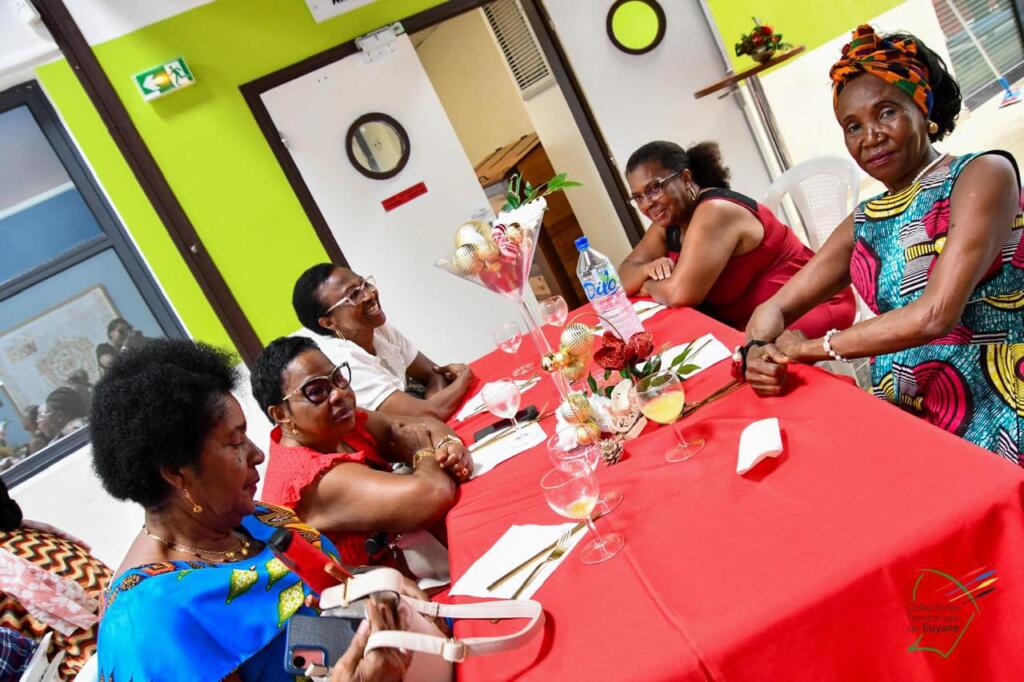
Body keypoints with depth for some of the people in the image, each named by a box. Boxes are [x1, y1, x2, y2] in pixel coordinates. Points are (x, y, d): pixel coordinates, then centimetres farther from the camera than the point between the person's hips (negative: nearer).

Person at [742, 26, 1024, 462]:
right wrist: (757, 352, -12)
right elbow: (776, 308, 11)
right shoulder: (863, 224, 11)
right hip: (905, 423, 6)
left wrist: (812, 347, -8)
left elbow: (936, 315, -17)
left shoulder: (983, 175, -6)